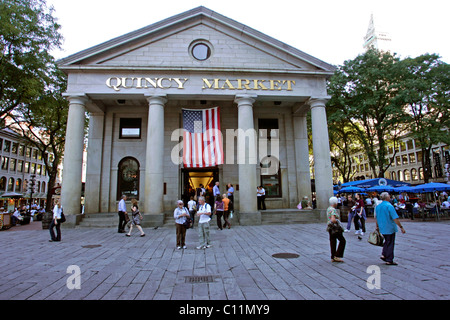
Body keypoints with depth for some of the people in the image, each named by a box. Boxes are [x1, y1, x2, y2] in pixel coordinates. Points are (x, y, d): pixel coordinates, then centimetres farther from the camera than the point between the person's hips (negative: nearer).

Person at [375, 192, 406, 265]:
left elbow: (376, 217, 13)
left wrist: (377, 226, 23)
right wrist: (401, 227, -14)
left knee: (387, 242, 22)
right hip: (390, 228, -6)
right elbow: (395, 218, -20)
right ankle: (389, 260, 9)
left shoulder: (378, 206, 6)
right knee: (390, 244, 3)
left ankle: (383, 255, 13)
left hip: (382, 228, 6)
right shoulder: (389, 206, -17)